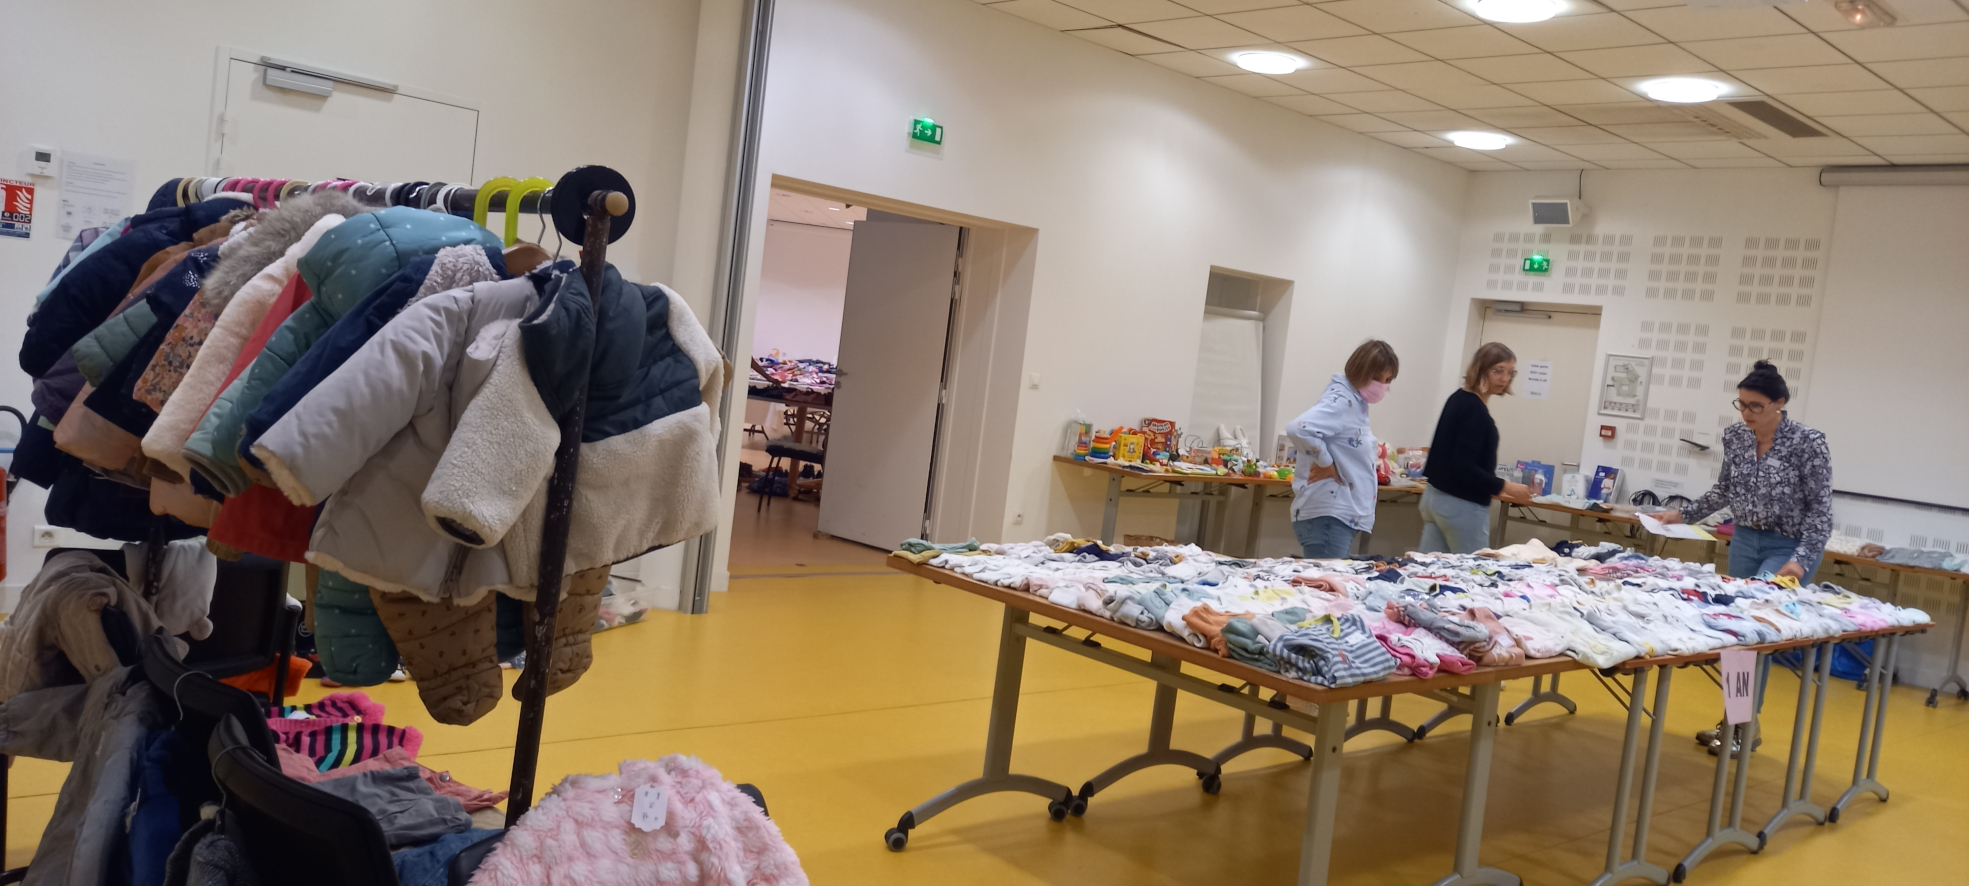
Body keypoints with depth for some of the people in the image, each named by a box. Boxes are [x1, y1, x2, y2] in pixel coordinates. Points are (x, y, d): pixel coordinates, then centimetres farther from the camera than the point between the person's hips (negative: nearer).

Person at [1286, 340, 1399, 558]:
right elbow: (1299, 428, -31)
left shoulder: (1355, 402, 15)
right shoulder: (1341, 401, -15)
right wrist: (1326, 464, -20)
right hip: (1327, 516, -10)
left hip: (1343, 515, 10)